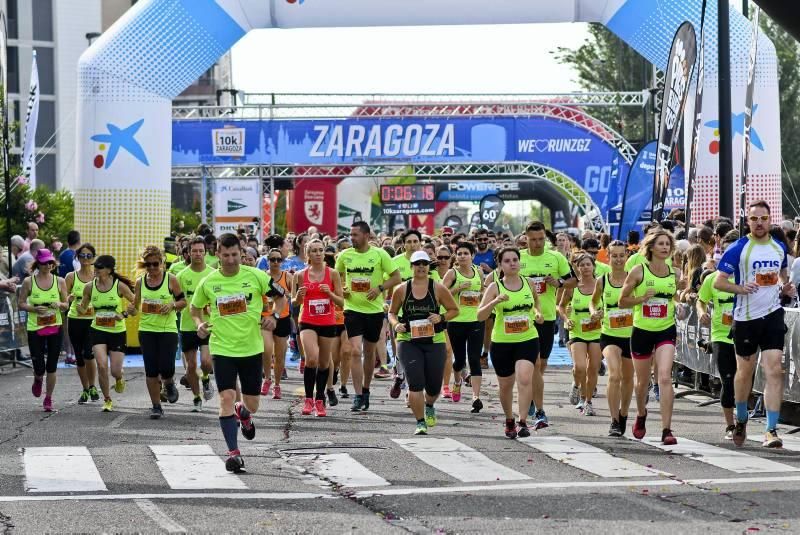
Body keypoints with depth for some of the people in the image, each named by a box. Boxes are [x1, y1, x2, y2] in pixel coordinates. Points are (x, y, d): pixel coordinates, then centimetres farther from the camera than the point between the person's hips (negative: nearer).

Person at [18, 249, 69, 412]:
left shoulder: (59, 281, 1)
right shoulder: (29, 282, -3)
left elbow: (66, 305, 8)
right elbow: (21, 304, 2)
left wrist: (60, 304, -14)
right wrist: (35, 309, -16)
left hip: (55, 328, 1)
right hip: (35, 329, -1)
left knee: (52, 366, 0)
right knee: (39, 367, -2)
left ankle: (48, 398, 16)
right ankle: (38, 381, 35)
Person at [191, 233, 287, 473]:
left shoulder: (255, 276, -6)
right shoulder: (208, 283, -2)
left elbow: (281, 296, 7)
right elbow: (195, 308, 15)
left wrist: (274, 316, -11)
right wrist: (199, 323, -6)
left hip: (251, 348, 1)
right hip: (222, 348, -1)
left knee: (251, 405, 8)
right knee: (226, 398, -16)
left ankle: (242, 412, 47)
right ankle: (233, 452, -12)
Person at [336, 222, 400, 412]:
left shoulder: (379, 254, -6)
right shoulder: (344, 255, 1)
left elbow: (396, 277, -1)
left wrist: (380, 288, -16)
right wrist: (341, 290, -4)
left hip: (374, 310, 0)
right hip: (353, 309, 0)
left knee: (369, 352, 13)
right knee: (355, 351, -13)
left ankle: (365, 390, 32)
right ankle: (358, 396, -11)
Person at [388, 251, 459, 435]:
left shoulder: (438, 288, -1)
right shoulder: (401, 290, 1)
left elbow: (454, 309, 8)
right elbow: (392, 312, 14)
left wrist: (441, 318, -11)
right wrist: (396, 324, -8)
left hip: (434, 341, 1)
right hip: (408, 342, -1)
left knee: (434, 385, 6)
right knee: (415, 383, -14)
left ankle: (429, 406, 42)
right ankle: (420, 422, -3)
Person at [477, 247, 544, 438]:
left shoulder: (529, 284, 2)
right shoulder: (495, 287, -5)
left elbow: (536, 301, 24)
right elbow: (480, 315, -11)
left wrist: (538, 313, 3)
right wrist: (495, 302, -27)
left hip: (528, 339, 0)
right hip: (502, 342, 0)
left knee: (524, 378, -21)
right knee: (506, 385, 12)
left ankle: (523, 422, -19)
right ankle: (509, 421, 35)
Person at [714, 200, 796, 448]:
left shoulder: (779, 248, 7)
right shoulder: (738, 249, -7)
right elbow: (718, 281, -7)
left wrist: (786, 287, 3)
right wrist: (741, 288, -25)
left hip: (772, 316, 2)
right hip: (745, 317, -2)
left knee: (774, 371, -11)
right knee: (745, 371, 12)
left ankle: (771, 430, -13)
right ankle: (741, 420, 36)